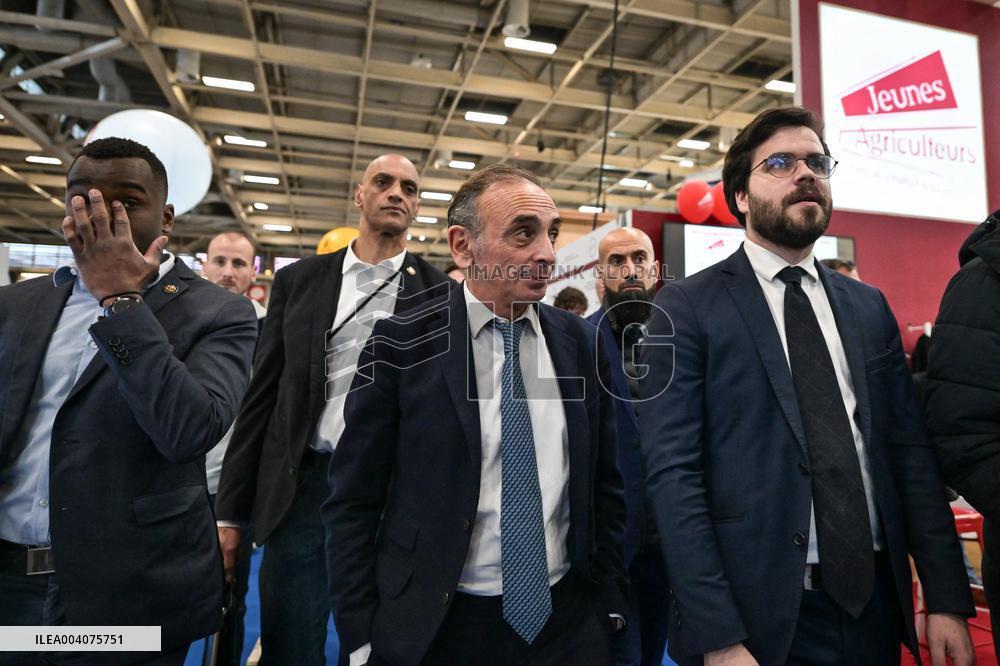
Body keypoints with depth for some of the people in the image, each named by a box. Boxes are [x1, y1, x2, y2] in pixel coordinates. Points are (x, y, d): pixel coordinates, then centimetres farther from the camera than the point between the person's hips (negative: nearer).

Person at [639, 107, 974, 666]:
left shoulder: (870, 307, 8)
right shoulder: (687, 306, -9)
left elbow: (911, 450, 7)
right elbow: (673, 472, -15)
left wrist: (948, 598, 3)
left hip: (877, 603, 6)